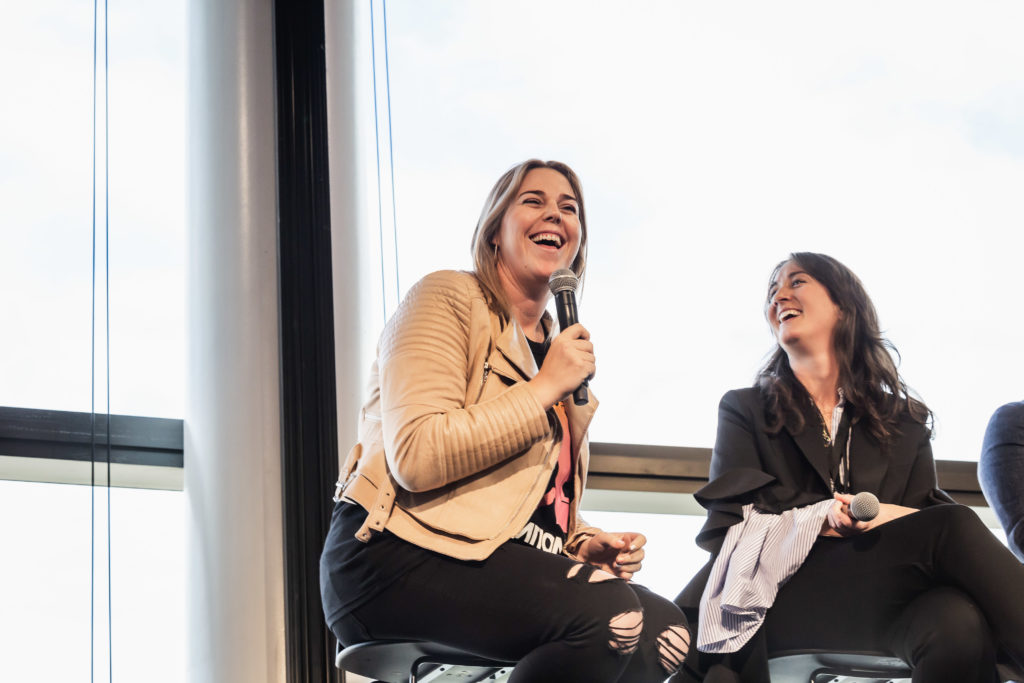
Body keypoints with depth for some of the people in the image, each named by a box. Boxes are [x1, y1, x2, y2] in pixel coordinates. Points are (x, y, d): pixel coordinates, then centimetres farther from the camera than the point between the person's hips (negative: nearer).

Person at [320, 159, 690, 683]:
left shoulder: (561, 348, 23)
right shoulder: (448, 298, -2)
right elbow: (417, 458, -18)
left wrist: (586, 544, 7)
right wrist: (545, 387, -12)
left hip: (506, 562, 8)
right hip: (398, 556, -8)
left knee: (668, 630, -12)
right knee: (609, 616, -28)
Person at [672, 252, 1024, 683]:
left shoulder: (906, 421, 25)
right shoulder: (744, 410, 20)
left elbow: (926, 514, 11)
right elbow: (727, 526, 4)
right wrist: (825, 518, -14)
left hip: (881, 607, 2)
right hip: (784, 598, -2)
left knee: (961, 623, -40)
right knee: (952, 529, -29)